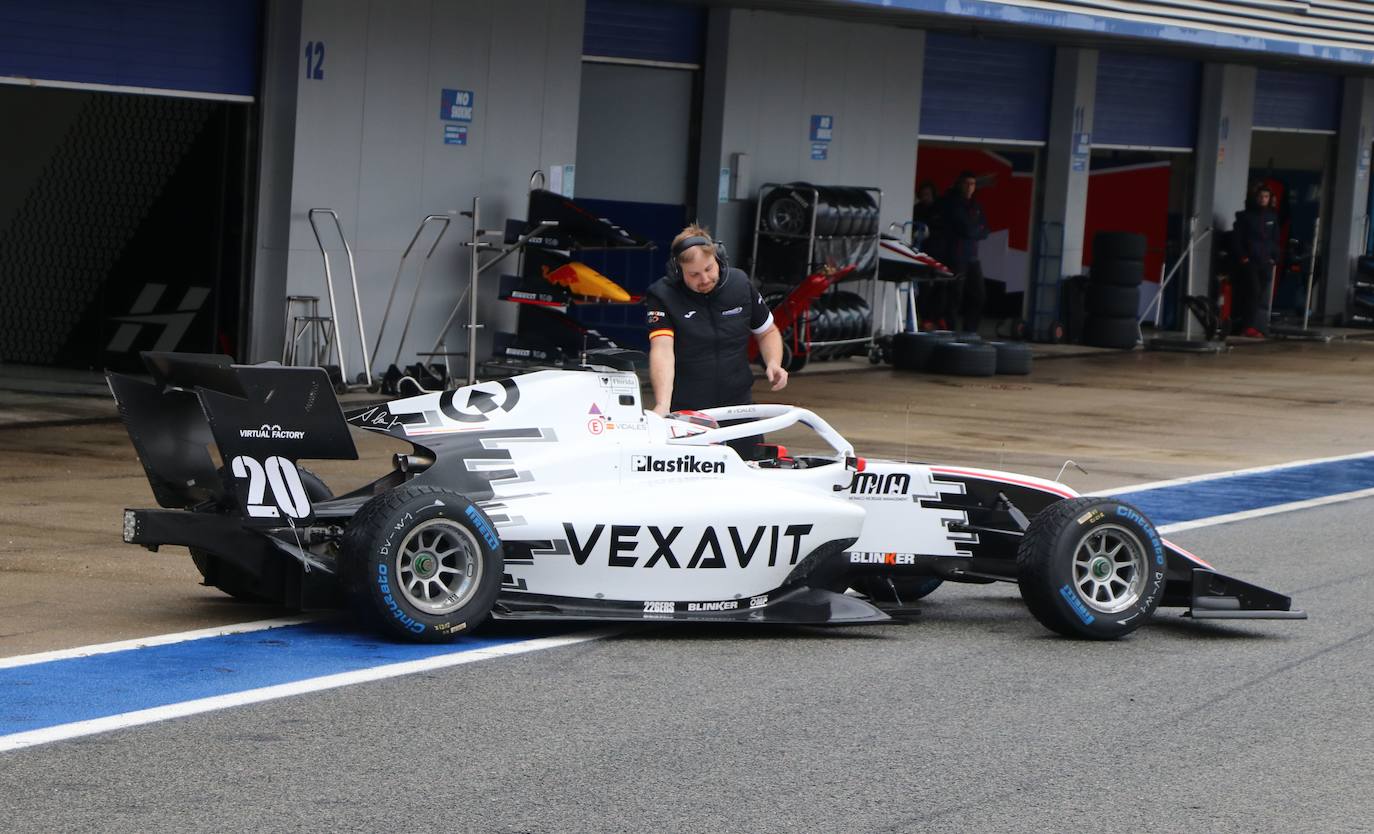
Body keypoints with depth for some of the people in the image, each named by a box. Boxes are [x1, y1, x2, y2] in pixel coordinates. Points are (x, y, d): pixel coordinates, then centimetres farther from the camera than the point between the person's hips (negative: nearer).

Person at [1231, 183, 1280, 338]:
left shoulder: (1273, 217, 13)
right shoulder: (1245, 216, 3)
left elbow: (1276, 239, 17)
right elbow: (1236, 238, 1)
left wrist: (1274, 257, 6)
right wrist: (1242, 257, -8)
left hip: (1266, 261, 4)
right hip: (1248, 261, -4)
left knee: (1263, 296, -1)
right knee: (1254, 291, -15)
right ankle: (1251, 326, -13)